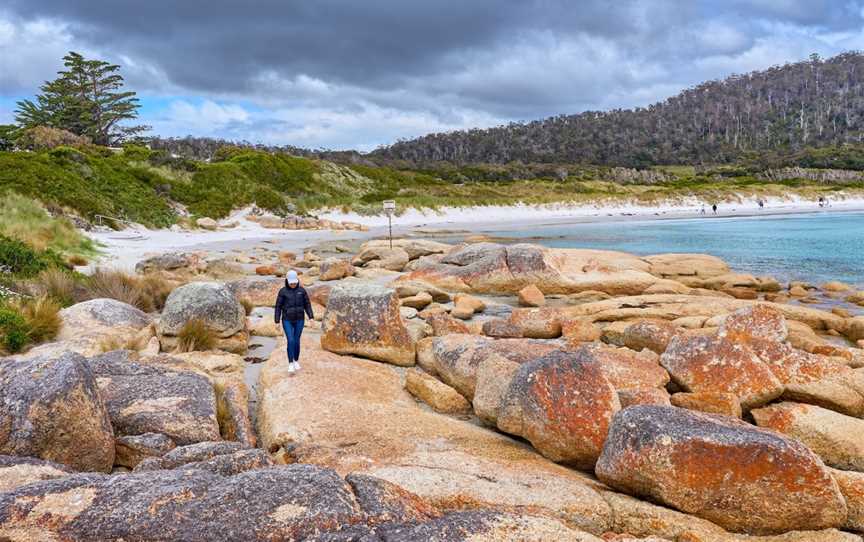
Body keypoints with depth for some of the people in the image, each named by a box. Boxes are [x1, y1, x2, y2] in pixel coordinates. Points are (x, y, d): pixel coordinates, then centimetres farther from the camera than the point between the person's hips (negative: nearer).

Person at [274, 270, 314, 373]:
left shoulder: (302, 290, -2)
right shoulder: (283, 291, -8)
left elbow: (307, 304, 2)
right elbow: (278, 307, -5)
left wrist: (311, 318, -5)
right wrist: (277, 322, -7)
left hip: (299, 320, 2)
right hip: (287, 320, -2)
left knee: (296, 341, 8)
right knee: (290, 341, -11)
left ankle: (296, 361, 28)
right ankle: (291, 364, 0)